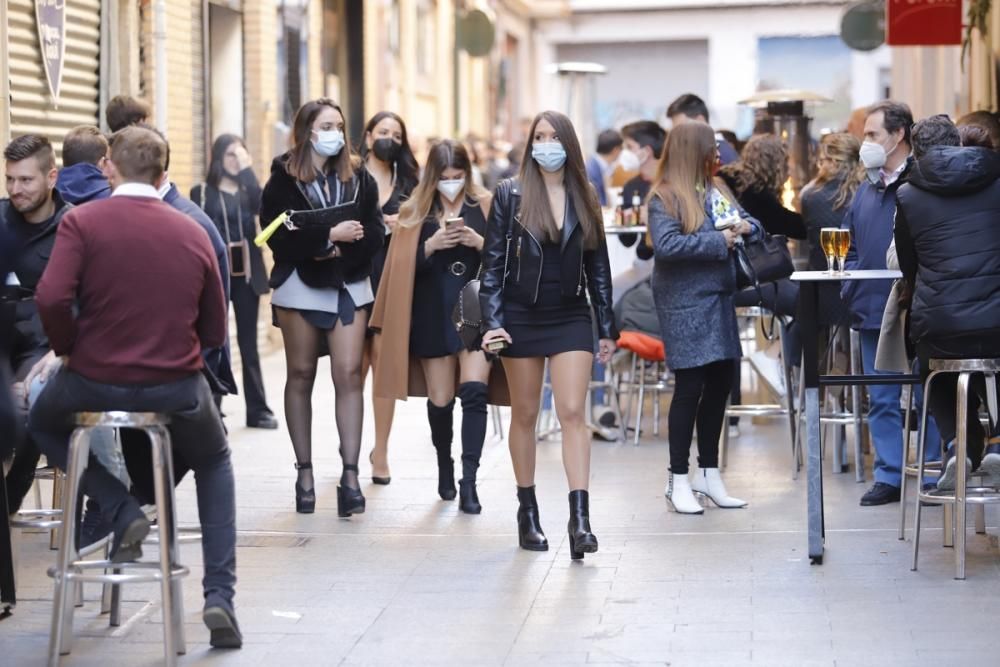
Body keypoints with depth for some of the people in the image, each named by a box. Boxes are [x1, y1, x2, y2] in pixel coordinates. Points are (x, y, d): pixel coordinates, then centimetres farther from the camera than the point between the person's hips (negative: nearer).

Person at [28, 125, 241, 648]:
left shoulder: (81, 221, -7)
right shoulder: (193, 233, 3)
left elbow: (51, 299, -19)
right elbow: (214, 334, 7)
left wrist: (68, 351, 0)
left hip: (93, 382, -2)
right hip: (177, 389, 2)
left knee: (43, 422, 33)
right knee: (215, 464, 31)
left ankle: (121, 510, 11)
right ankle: (220, 596, 16)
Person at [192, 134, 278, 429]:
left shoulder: (247, 190, 10)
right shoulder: (202, 192, 2)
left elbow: (260, 205, -13)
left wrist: (246, 168, -12)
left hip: (246, 272, 3)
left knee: (248, 341, 6)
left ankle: (257, 409, 8)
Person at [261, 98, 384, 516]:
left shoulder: (358, 177, 5)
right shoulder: (284, 179, -4)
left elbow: (375, 232, -1)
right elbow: (278, 236, -15)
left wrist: (343, 247, -16)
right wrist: (331, 235, -21)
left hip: (349, 285, 2)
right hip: (300, 286, -2)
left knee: (349, 375, -6)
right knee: (301, 375, 7)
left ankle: (350, 473, -5)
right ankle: (304, 472, 15)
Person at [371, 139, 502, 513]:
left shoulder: (485, 206, 3)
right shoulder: (415, 212, 5)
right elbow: (403, 266, 1)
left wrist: (480, 243, -16)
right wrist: (431, 245, -16)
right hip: (433, 314, 1)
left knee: (474, 390, -15)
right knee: (440, 399, 6)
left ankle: (469, 480, -14)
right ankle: (444, 468, 30)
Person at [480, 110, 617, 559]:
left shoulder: (584, 202, 6)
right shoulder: (510, 196, -1)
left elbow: (598, 268, 10)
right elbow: (492, 264, -3)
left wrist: (607, 328, 9)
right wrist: (492, 322, -11)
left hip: (571, 319, 1)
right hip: (522, 318, -1)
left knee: (573, 413, -9)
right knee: (525, 415, 8)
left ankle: (580, 518, -15)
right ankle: (527, 513, 19)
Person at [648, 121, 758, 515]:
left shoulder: (717, 189, 14)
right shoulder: (665, 197, -9)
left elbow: (749, 224, 20)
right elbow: (666, 245, -23)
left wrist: (747, 227, -4)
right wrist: (719, 241, -20)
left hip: (719, 299, 8)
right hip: (685, 303, -8)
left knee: (720, 383, 10)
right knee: (690, 387, -5)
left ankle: (708, 473, 21)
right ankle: (678, 480, 4)